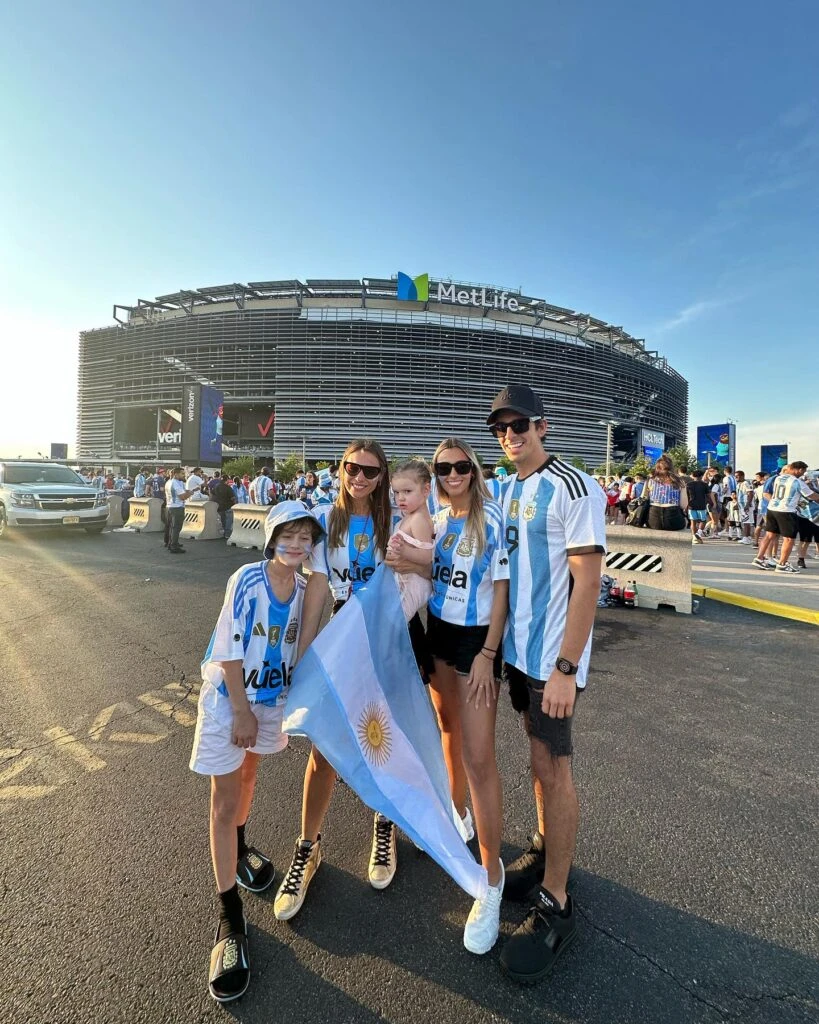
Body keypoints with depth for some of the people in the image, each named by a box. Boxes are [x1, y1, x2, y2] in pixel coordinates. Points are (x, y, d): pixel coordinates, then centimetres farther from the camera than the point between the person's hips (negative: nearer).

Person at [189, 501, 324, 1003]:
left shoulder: (304, 587, -8)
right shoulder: (248, 579, -23)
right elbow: (229, 650, -20)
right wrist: (242, 710, -16)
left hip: (273, 697, 5)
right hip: (229, 697, -4)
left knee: (247, 775, 25)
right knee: (224, 802, 4)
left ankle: (240, 848, 51)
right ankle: (231, 919, 18)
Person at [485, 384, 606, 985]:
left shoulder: (574, 488, -15)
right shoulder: (509, 490, 9)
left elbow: (587, 582, -18)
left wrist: (565, 668, -19)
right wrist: (496, 642, 13)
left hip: (553, 658, -7)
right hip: (518, 649, 7)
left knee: (553, 768, 3)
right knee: (539, 756, 20)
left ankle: (555, 908, 21)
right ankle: (544, 852, 40)